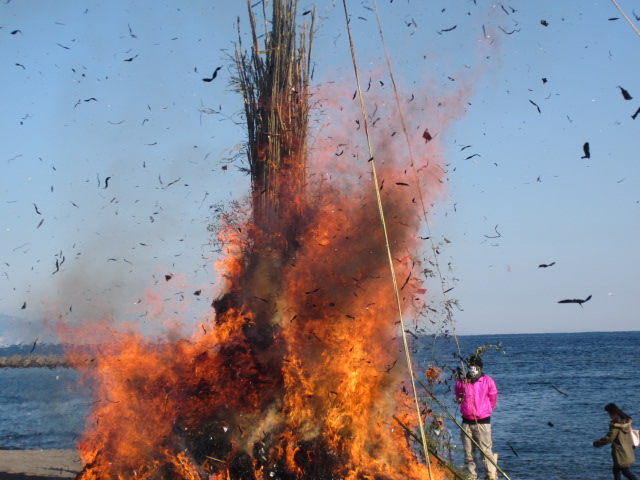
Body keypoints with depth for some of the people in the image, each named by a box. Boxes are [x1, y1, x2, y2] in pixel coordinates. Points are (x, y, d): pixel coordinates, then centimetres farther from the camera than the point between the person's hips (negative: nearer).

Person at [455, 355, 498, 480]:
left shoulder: (488, 381, -1)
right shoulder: (462, 382, 5)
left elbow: (492, 400, 9)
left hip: (483, 422, -3)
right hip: (466, 422, 3)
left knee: (486, 451, -7)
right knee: (469, 453, 7)